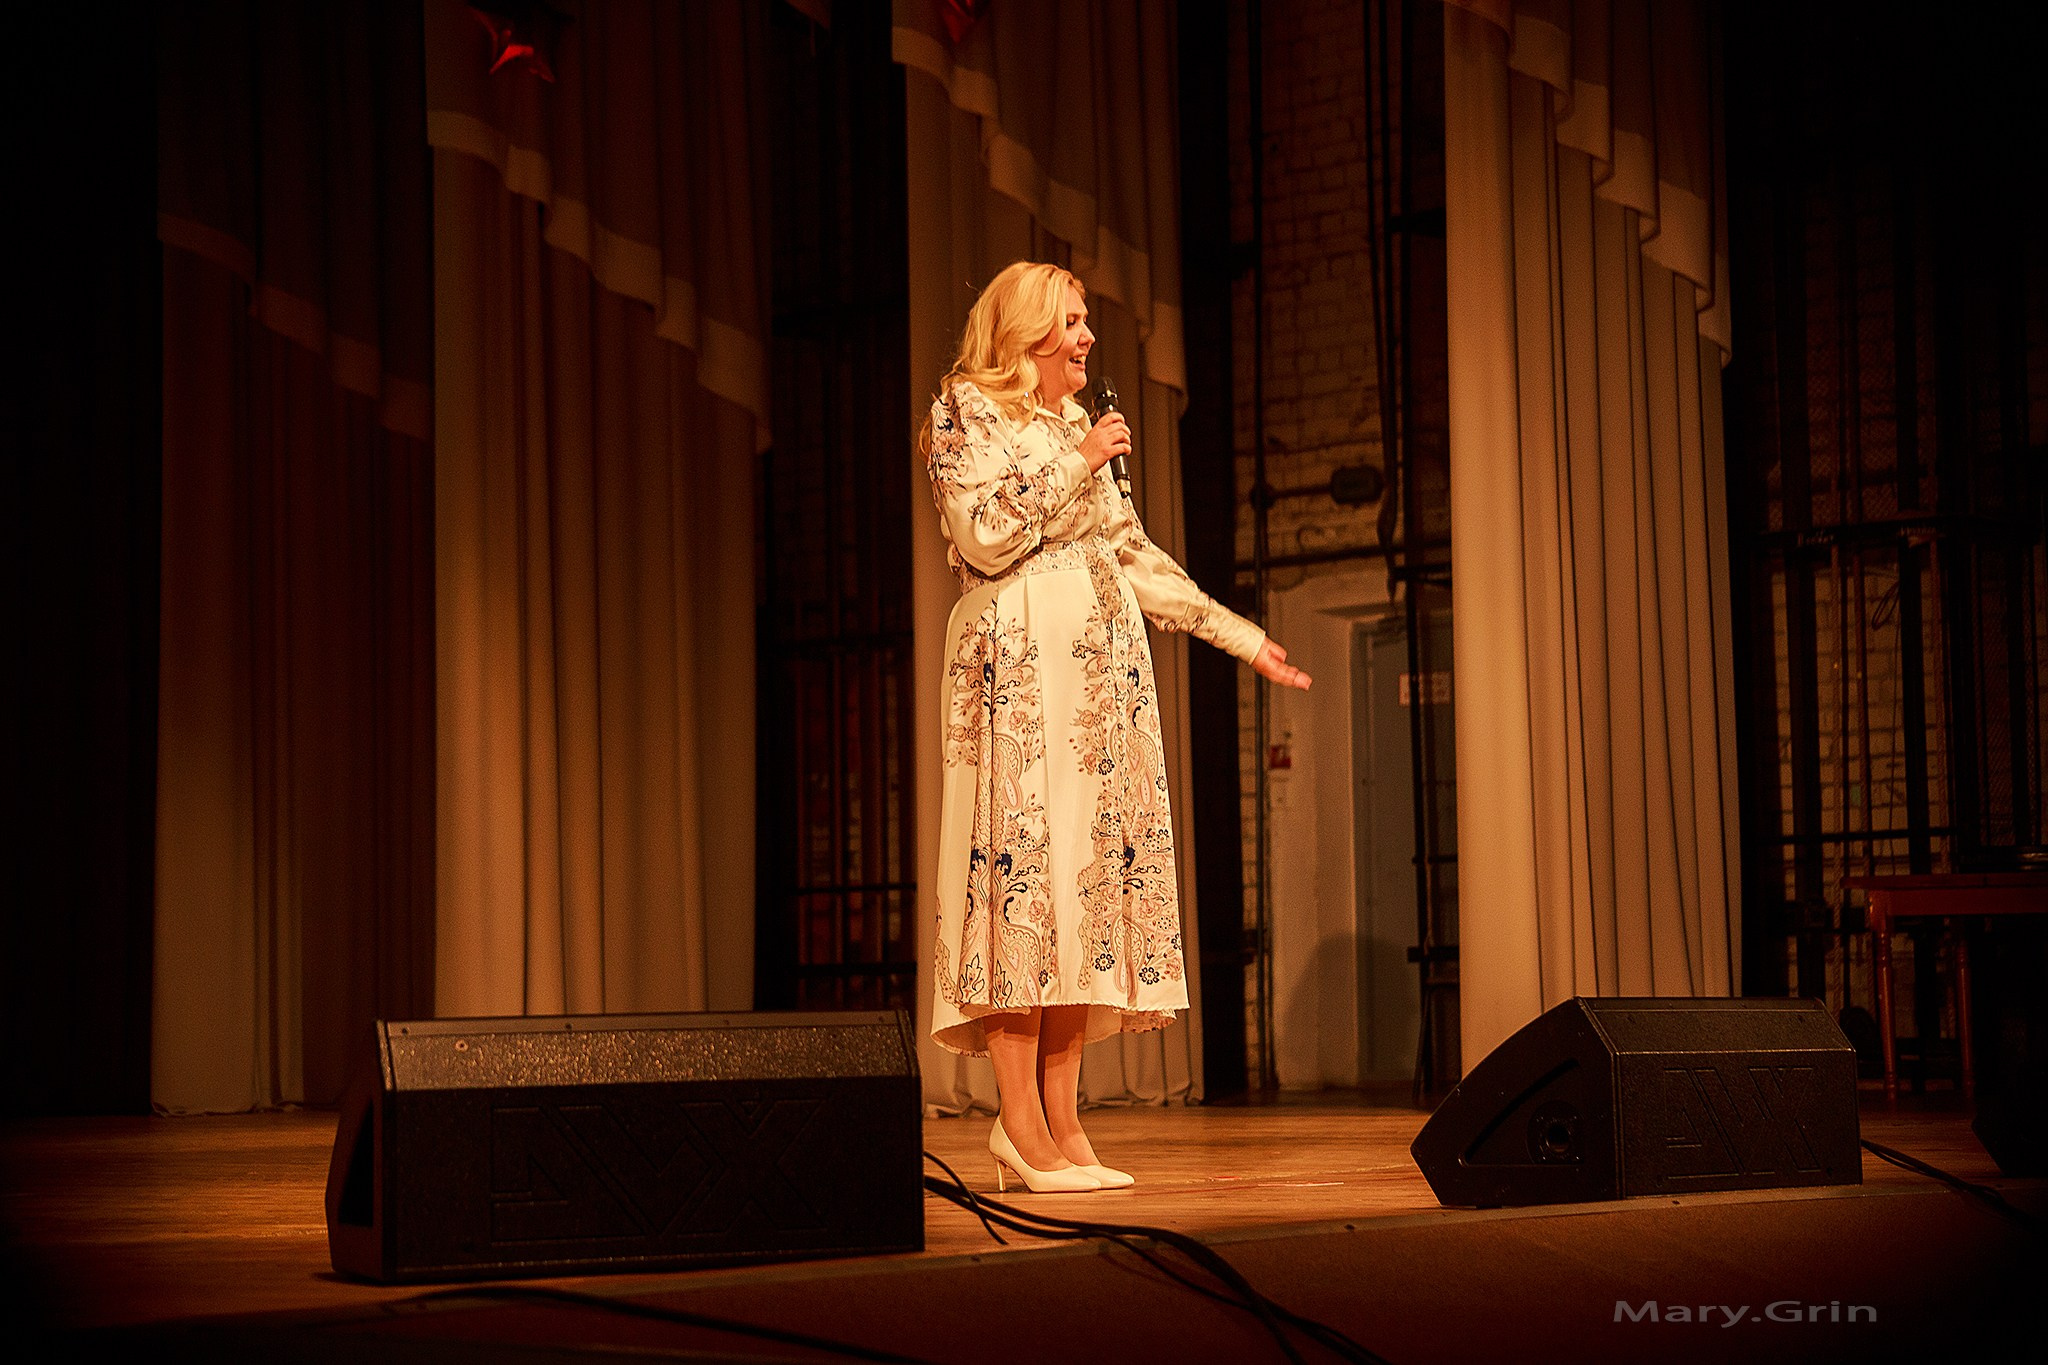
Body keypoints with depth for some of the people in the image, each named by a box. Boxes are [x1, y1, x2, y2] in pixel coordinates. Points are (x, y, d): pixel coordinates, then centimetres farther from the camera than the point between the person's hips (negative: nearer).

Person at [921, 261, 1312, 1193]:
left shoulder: (1077, 422, 22)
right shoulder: (965, 413, 2)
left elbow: (1135, 556, 23)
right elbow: (983, 537, -12)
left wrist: (1243, 636, 23)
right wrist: (1076, 463, -9)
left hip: (1103, 669, 7)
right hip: (1017, 663, -7)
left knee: (1091, 872, 0)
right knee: (1025, 867, -13)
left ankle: (1062, 1119, 0)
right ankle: (1022, 1126, -13)